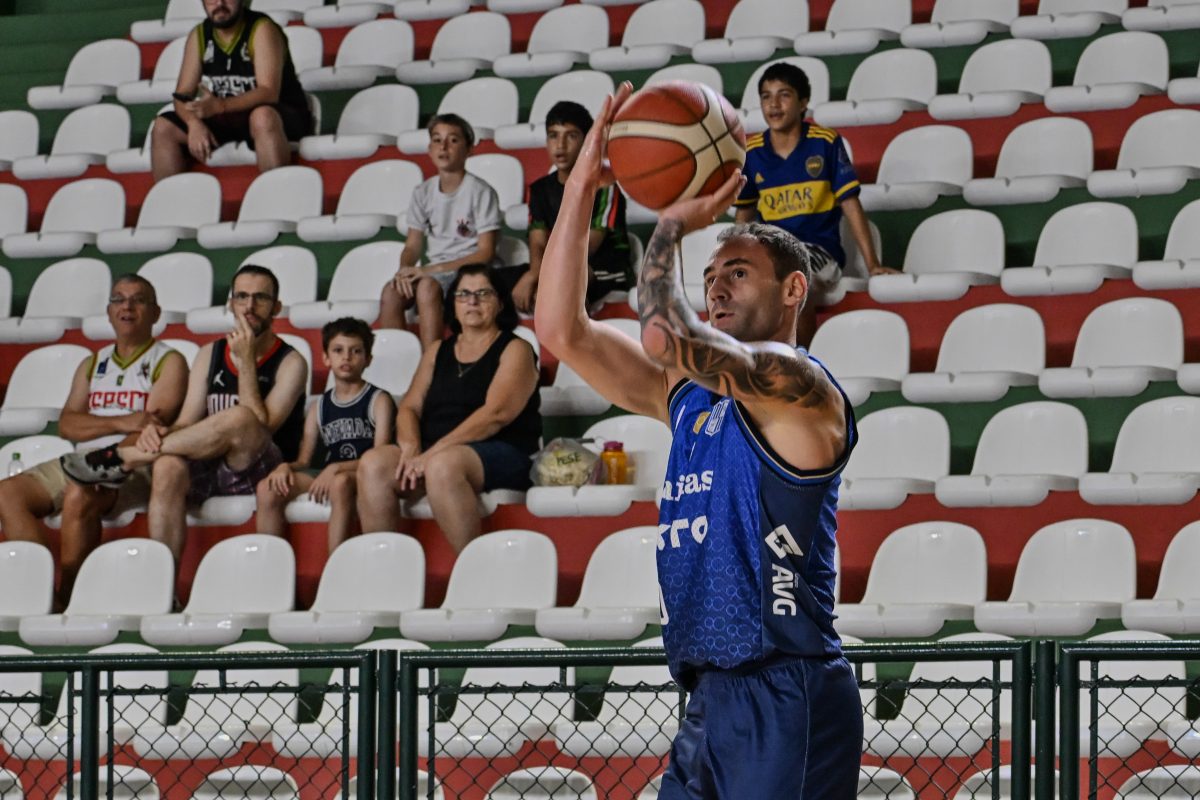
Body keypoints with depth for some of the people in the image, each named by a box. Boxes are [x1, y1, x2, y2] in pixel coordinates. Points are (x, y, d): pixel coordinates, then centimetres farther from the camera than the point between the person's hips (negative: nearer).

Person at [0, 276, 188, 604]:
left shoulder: (167, 362, 4)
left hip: (135, 465, -7)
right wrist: (121, 423, -12)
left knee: (78, 497, -37)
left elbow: (152, 429, -10)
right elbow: (67, 424, 6)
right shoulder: (92, 365, 21)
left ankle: (68, 600, -27)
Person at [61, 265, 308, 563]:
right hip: (209, 470, 4)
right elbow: (187, 423, 7)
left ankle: (120, 458, -24)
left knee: (239, 419, -36)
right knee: (168, 467, -33)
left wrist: (246, 360, -16)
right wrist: (162, 432, -17)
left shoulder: (289, 363, 1)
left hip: (259, 471, -4)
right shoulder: (210, 355, 15)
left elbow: (260, 427, -15)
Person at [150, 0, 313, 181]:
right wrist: (194, 123, -25)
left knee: (263, 117, -39)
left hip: (279, 115, -6)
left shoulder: (262, 30, -14)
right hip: (225, 119, 6)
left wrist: (220, 106, -40)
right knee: (163, 127, -9)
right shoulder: (199, 36, 2)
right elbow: (183, 95, -2)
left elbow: (268, 93, -26)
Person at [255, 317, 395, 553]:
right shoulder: (319, 408, 21)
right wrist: (286, 467, -9)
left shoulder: (378, 401, 5)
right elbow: (304, 461, 15)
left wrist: (336, 469, -21)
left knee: (341, 482, -40)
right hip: (324, 478, 5)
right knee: (267, 487, -19)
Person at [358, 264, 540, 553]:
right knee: (374, 463, -24)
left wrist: (432, 454, -18)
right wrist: (411, 449, -11)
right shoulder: (437, 352, 23)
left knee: (443, 465, -39)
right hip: (432, 455, 5)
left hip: (500, 456, -5)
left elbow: (495, 414, -11)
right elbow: (409, 408, 13)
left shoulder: (514, 350, 4)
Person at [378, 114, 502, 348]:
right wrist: (405, 269, -15)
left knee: (427, 286, -35)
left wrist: (432, 269, -19)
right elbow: (413, 245, 11)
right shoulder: (424, 193, 10)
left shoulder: (480, 192, -8)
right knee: (391, 292, -23)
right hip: (434, 271, 5)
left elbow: (486, 252, -12)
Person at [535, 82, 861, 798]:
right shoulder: (689, 396, 20)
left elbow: (665, 336, -21)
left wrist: (670, 228, -4)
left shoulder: (797, 384, -6)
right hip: (710, 704, 9)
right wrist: (582, 188, 11)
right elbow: (562, 330, 15)